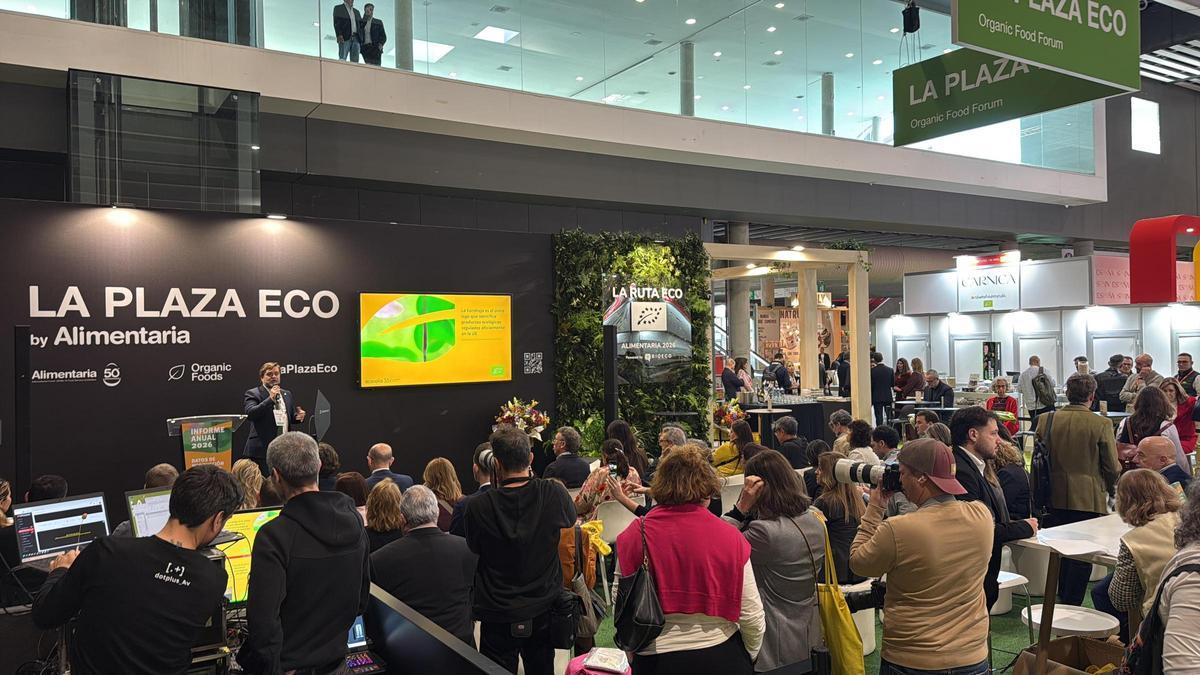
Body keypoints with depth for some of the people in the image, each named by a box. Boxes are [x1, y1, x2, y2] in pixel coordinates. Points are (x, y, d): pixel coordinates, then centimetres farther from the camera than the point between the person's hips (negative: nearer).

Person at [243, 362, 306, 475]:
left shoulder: (287, 394, 18)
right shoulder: (252, 394, 1)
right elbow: (250, 413, -15)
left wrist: (298, 416, 0)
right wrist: (270, 399, -19)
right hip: (262, 450, -5)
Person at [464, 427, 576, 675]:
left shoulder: (477, 507, -20)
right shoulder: (554, 494, -16)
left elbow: (474, 548, -1)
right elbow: (571, 519, 6)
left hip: (497, 613, -2)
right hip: (543, 608, 2)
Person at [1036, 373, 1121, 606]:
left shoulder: (1045, 420, -4)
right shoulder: (1101, 424, -12)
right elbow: (1112, 468, -7)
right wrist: (1109, 487, 13)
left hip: (1055, 499, 4)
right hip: (1089, 499, -3)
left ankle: (1062, 601, 29)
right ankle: (1071, 605, 10)